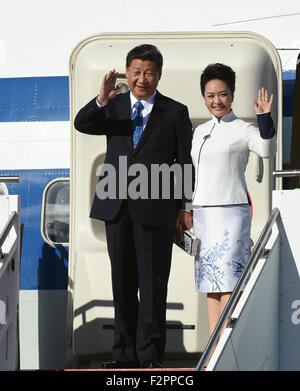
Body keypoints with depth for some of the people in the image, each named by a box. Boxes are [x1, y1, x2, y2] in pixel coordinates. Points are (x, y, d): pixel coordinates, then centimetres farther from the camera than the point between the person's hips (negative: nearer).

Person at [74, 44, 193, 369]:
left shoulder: (175, 113, 4)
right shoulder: (113, 107, 10)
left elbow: (185, 163, 4)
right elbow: (81, 124, -8)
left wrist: (185, 208, -1)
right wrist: (101, 100, -27)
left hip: (155, 208, -3)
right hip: (117, 207, 3)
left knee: (153, 284, -3)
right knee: (122, 283, 9)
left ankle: (150, 355, 2)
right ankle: (125, 353, 16)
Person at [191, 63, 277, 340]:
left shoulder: (242, 130, -4)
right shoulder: (200, 132, 16)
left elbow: (267, 150, -25)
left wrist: (264, 118, -38)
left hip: (230, 213, -7)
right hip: (202, 214, 7)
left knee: (228, 283, -11)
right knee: (211, 284, 7)